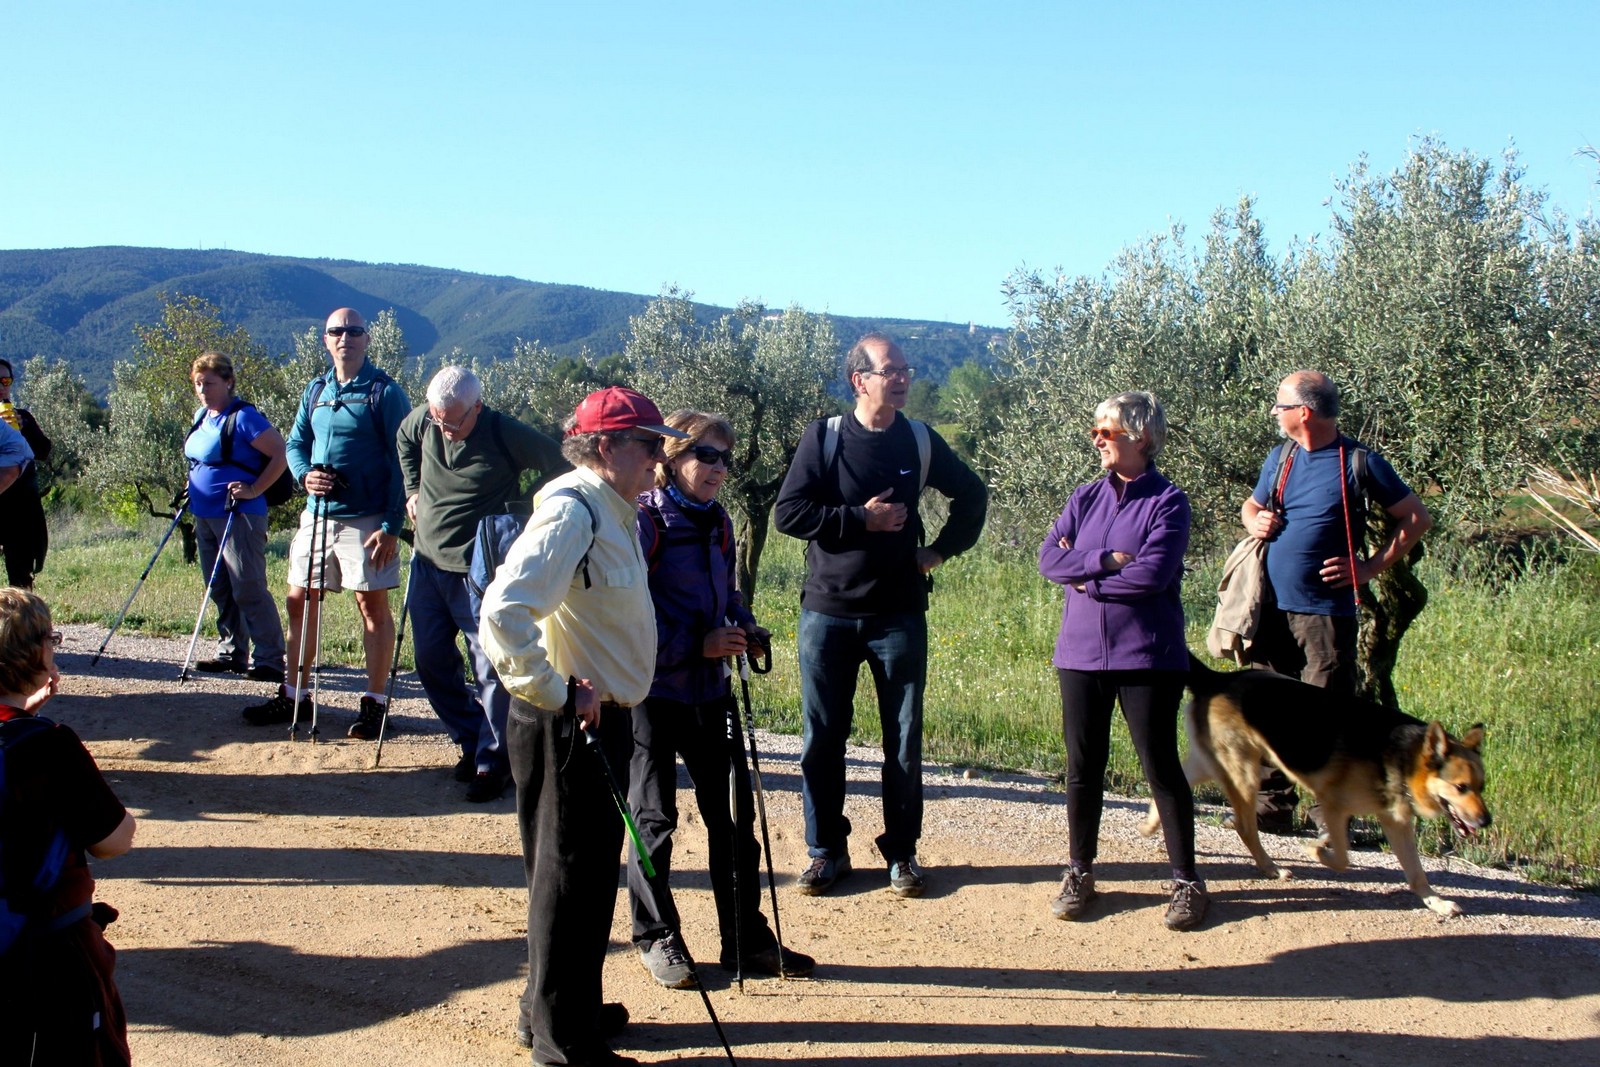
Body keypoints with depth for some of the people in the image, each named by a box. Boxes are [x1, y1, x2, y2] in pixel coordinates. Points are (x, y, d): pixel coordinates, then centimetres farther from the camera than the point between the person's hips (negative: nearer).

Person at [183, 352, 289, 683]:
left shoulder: (243, 418, -14)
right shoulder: (201, 417, 13)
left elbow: (281, 454, -17)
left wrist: (254, 490, -17)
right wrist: (192, 493, 18)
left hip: (239, 516, -9)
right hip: (205, 515, 9)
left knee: (248, 589, -10)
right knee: (220, 590, 14)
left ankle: (269, 660, -7)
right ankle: (231, 653, 23)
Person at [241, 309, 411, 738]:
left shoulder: (384, 392, -6)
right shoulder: (316, 390, 12)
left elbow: (401, 461, -9)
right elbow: (295, 443, 18)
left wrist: (392, 525, -15)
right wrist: (305, 475, -6)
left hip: (365, 519, -6)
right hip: (317, 515, 7)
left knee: (373, 606, -1)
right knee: (300, 602, 11)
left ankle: (374, 703, 7)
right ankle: (294, 695, 23)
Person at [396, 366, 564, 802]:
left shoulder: (506, 435, -18)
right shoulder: (423, 421, -2)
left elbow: (561, 468, -10)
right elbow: (404, 441, 23)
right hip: (428, 563, 6)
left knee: (491, 667, -5)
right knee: (431, 661, 10)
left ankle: (492, 760, 6)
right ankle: (472, 740, 26)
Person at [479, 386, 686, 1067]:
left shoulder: (613, 512, 12)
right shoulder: (572, 510, -19)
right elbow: (503, 612, -29)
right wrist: (556, 695, -23)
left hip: (603, 722, 10)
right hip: (566, 728, -10)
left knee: (591, 872, 19)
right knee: (571, 877, 0)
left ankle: (565, 1008, 35)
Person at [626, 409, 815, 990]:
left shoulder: (718, 522, 9)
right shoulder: (645, 520, -13)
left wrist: (746, 627, 0)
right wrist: (697, 644, -20)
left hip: (709, 687, 7)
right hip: (653, 688, -7)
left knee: (734, 812, 9)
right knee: (655, 816, 6)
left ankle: (746, 938, 20)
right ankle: (656, 937, 21)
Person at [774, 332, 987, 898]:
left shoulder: (920, 441, 5)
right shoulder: (823, 438, -2)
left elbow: (972, 495, 19)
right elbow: (789, 512, -9)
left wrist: (942, 548, 9)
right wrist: (862, 519, -13)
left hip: (899, 616, 1)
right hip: (828, 613, -1)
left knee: (904, 740, 5)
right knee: (822, 738, 4)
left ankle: (901, 852, 17)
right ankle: (826, 850, 17)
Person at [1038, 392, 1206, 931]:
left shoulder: (1167, 501, -6)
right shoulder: (1086, 497, 9)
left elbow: (1152, 574, -18)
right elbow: (1049, 558, -2)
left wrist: (1084, 576, -8)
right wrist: (1107, 560, -14)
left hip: (1148, 657, -4)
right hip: (1082, 654, 4)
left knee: (1161, 766, 2)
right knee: (1083, 765, 9)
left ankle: (1186, 881, 13)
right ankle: (1079, 872, 23)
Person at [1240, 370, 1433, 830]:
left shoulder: (1359, 462, -5)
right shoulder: (1280, 458, 11)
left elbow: (1417, 518, 0)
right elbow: (1251, 505, 27)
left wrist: (1370, 568, -7)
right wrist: (1255, 522, 3)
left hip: (1327, 611, -5)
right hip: (1272, 608, 5)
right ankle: (1272, 807, 18)